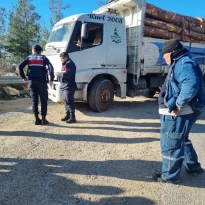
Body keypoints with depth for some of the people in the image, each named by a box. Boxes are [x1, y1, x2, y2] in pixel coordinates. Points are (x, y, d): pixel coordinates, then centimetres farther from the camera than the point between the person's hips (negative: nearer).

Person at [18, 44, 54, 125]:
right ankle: (43, 119, 3)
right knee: (43, 100, 5)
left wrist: (23, 77, 9)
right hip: (41, 81, -2)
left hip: (31, 81, 2)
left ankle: (37, 119, 8)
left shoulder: (29, 57, 12)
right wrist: (51, 79, -6)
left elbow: (20, 66, -1)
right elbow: (50, 67, -9)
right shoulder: (43, 58, 7)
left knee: (34, 100, 7)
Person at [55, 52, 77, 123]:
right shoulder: (65, 64, 21)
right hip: (65, 86, 11)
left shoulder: (69, 64, -12)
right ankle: (67, 115, 25)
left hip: (69, 86, -11)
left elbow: (67, 74, -23)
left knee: (69, 102, -10)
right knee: (66, 101, 15)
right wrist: (59, 74, 9)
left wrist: (59, 74, -12)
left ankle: (72, 117, -6)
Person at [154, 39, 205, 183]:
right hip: (177, 111, 11)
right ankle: (193, 166, 39)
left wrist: (178, 105, -28)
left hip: (178, 112, -11)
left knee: (171, 143, 0)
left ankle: (170, 176, 14)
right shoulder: (180, 63, 17)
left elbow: (191, 85, -33)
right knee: (181, 139, 25)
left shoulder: (184, 64, -17)